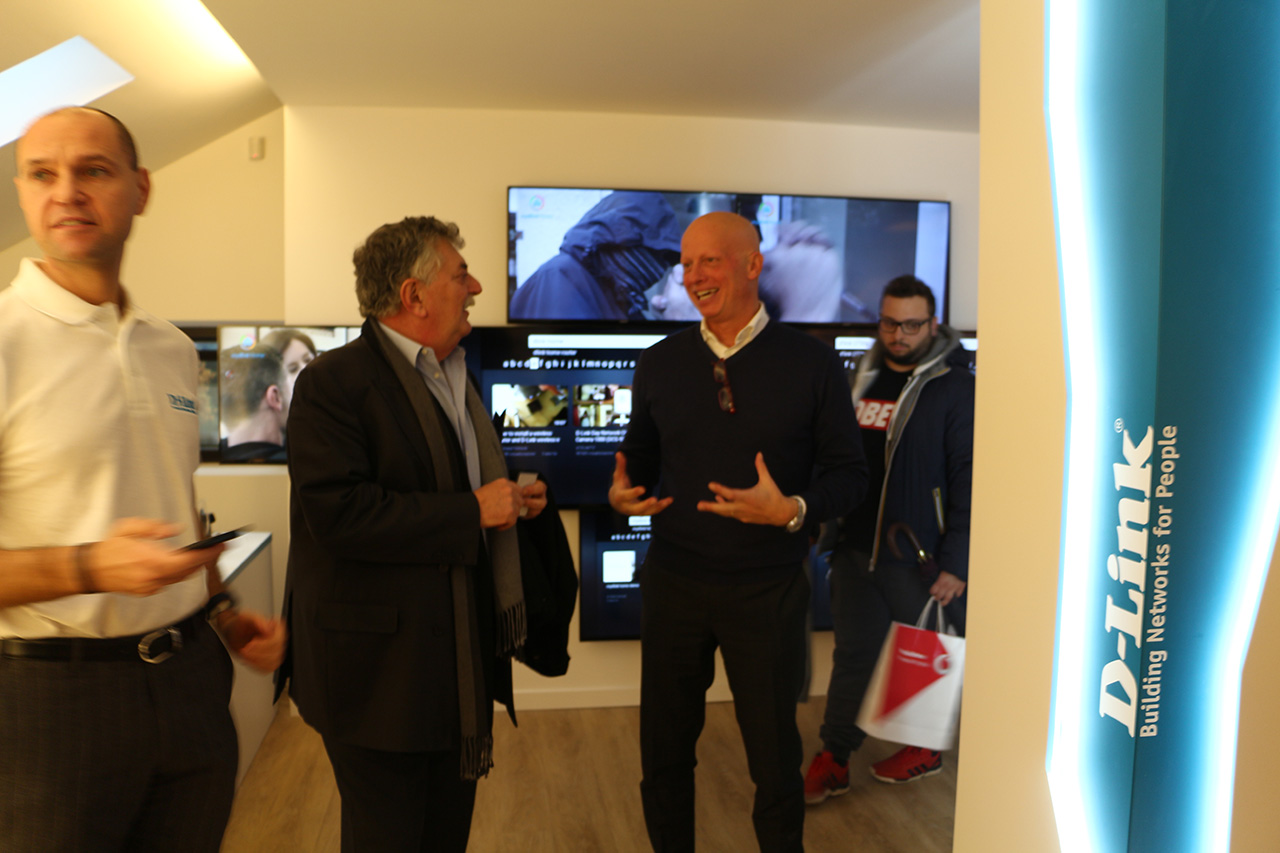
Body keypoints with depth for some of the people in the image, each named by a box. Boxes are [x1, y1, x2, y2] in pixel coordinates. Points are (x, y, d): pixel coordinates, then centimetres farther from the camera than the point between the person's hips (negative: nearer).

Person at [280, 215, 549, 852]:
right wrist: (471, 512, -23)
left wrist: (512, 502, 4)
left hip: (461, 660, 8)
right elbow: (338, 513, -27)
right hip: (380, 667, -8)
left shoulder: (455, 376, 13)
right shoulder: (333, 382, -16)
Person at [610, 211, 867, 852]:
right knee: (664, 753, 16)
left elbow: (848, 473, -3)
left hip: (767, 590, -2)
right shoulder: (659, 365, 4)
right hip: (672, 583, 3)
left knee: (775, 760, 13)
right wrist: (621, 493, -10)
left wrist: (794, 510, -22)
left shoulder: (812, 364, -5)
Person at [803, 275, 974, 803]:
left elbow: (968, 481, -12)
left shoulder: (955, 387, -9)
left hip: (920, 557, -5)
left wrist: (955, 563, -15)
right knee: (852, 653, 12)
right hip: (856, 547, 5)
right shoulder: (862, 377, 8)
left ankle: (924, 748, 36)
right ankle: (833, 760, 23)